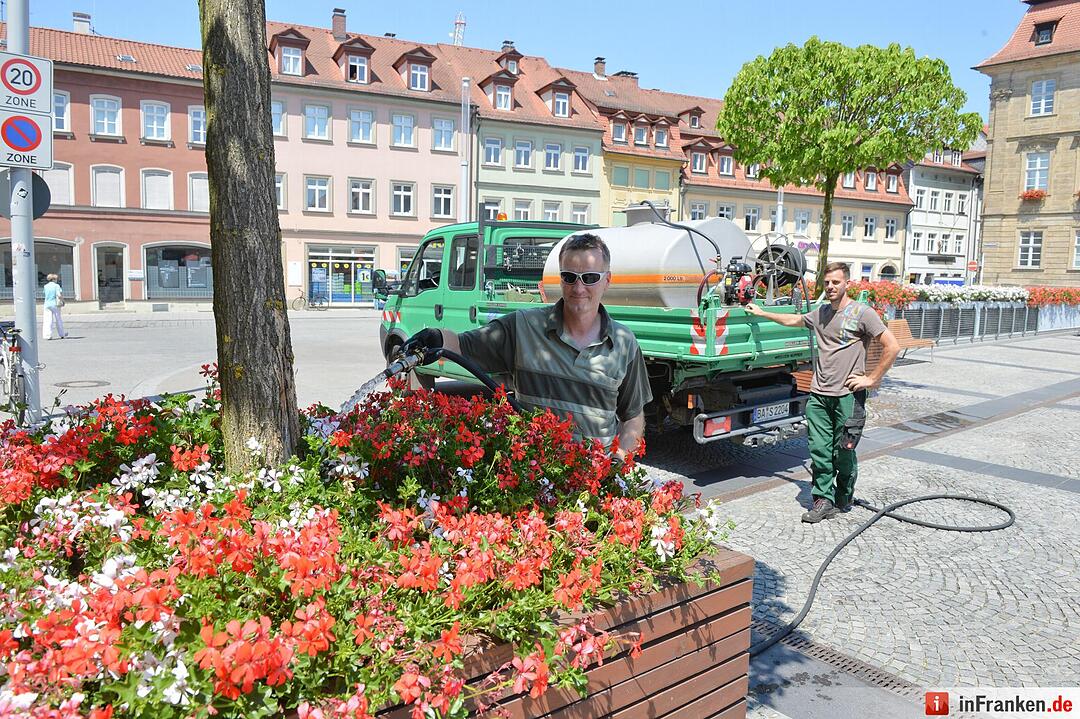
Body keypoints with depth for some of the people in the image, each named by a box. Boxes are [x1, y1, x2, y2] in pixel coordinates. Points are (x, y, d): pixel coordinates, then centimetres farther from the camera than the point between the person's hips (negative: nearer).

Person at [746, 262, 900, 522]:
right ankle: (824, 500, 11)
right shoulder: (820, 313, 13)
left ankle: (843, 500, 22)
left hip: (848, 396, -5)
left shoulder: (862, 313, -7)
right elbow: (794, 320, 33)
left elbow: (892, 347, -10)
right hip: (819, 395, 5)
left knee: (844, 452, 4)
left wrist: (872, 379, -9)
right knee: (819, 450, 3)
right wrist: (762, 313, 35)